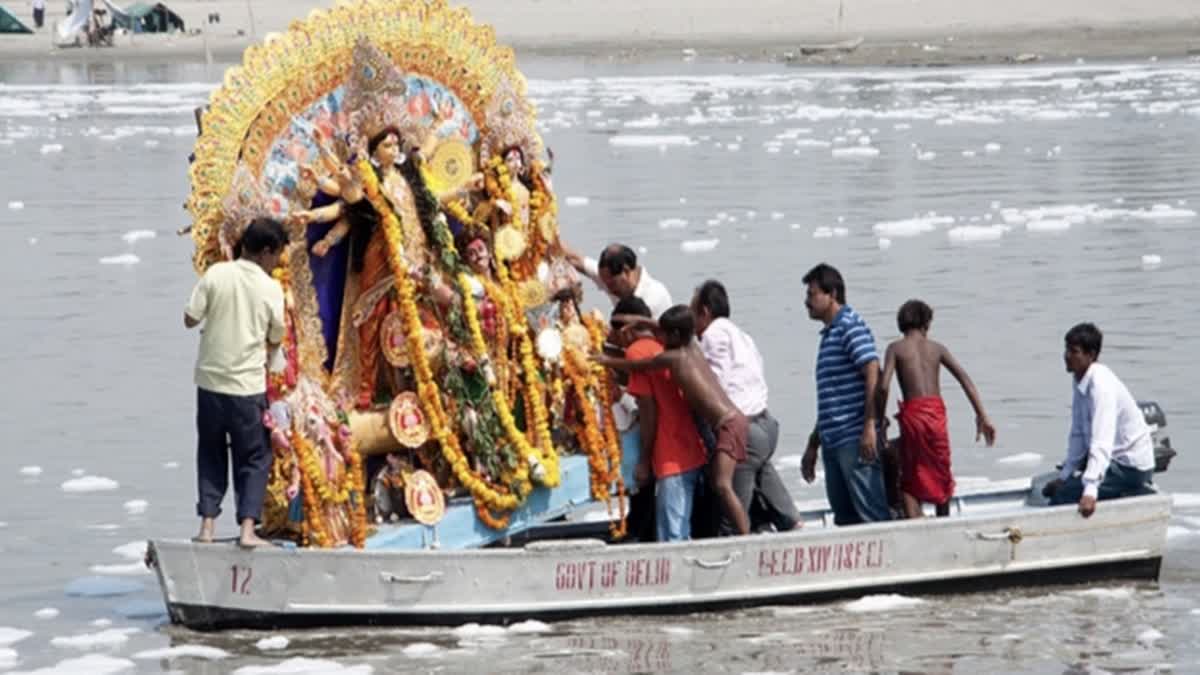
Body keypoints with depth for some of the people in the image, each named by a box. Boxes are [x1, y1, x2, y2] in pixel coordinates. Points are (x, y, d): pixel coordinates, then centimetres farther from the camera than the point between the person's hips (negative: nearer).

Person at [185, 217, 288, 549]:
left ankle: (207, 524, 10)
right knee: (254, 458, 9)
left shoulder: (216, 275, -6)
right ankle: (247, 528, -1)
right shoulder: (271, 289, -7)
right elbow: (275, 340, 1)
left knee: (210, 454, 16)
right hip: (248, 385, -2)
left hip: (210, 380, 2)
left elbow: (190, 319, -4)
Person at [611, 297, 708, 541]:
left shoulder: (637, 352, -5)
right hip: (696, 453, 8)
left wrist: (644, 461, -5)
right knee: (683, 537, 12)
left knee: (673, 540, -9)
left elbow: (649, 410, -9)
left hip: (673, 459, -8)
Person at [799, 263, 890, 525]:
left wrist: (869, 426, -24)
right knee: (845, 517, 8)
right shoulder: (829, 334, 22)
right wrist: (813, 445, 28)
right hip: (833, 442, 10)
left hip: (854, 440, -10)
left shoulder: (850, 325, -6)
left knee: (872, 514, -11)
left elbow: (873, 374, -17)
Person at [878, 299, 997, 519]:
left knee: (909, 480, 6)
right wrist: (982, 416, 6)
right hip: (936, 413, 2)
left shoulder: (896, 349, 4)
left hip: (912, 413, -2)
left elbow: (884, 386, -10)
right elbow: (965, 380, 5)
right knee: (941, 477, 16)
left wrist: (880, 420, 0)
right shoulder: (937, 348, 12)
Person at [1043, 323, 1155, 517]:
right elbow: (1077, 435, 11)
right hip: (1115, 460, 9)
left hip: (1130, 467, -9)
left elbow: (1102, 443, -34)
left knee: (1063, 495, -20)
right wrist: (1064, 477, 9)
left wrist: (1090, 491, -42)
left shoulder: (1102, 386, -25)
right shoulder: (1081, 383, 4)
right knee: (1054, 489, 15)